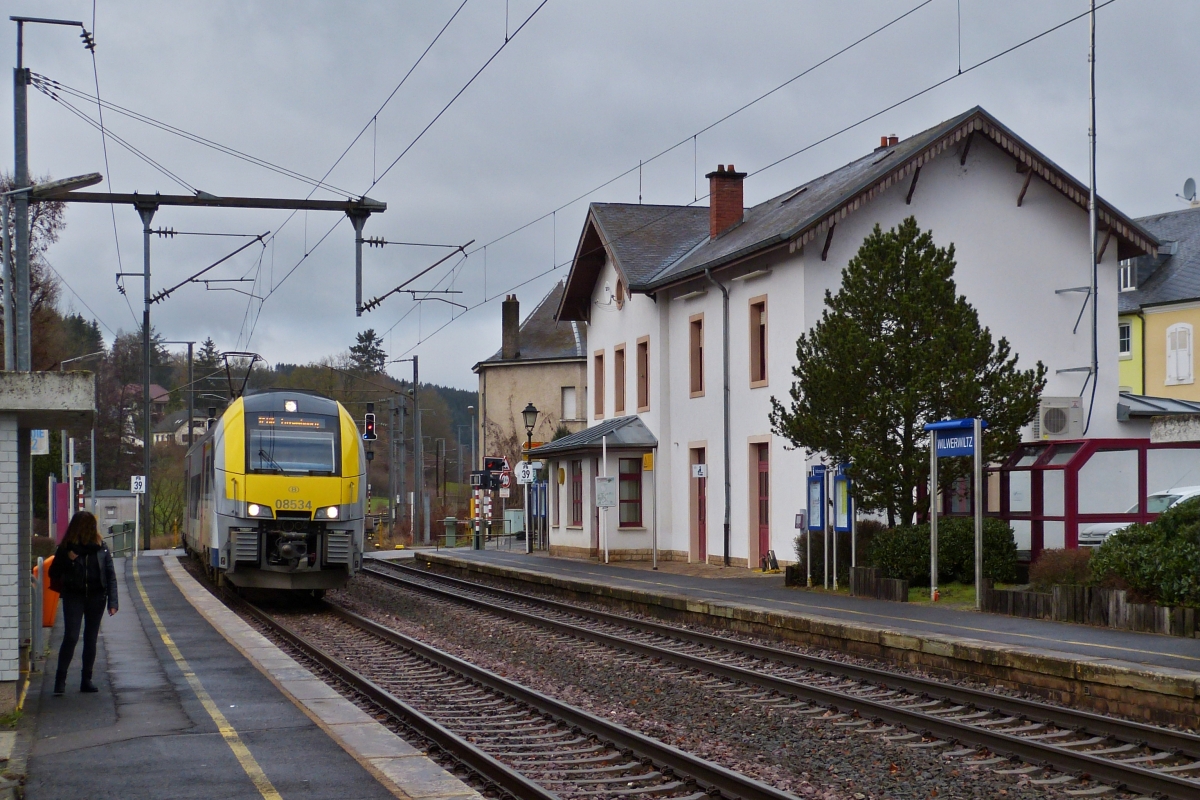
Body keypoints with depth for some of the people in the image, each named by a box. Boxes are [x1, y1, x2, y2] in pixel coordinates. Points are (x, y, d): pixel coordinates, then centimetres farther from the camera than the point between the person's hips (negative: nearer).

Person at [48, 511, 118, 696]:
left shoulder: (101, 547, 0)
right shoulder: (66, 548, -3)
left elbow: (111, 575, 1)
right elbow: (54, 573, 2)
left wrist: (112, 601, -6)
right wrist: (68, 560, -16)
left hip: (96, 597, 2)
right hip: (74, 597, -2)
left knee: (91, 639, 8)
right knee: (71, 637, -11)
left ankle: (87, 680, 15)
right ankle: (60, 679, -7)